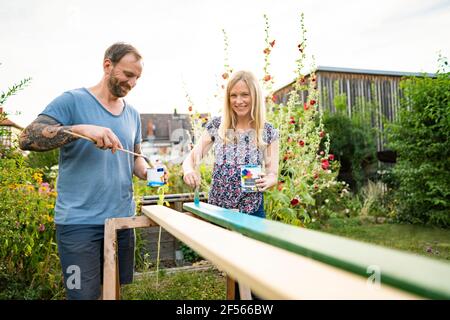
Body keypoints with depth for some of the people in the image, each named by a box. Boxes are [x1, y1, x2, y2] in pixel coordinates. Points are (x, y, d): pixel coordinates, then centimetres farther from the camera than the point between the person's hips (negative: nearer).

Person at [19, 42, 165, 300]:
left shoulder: (133, 114, 9)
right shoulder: (72, 101, -8)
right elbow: (27, 139, -17)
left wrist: (148, 171, -5)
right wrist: (81, 129, -30)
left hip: (122, 218, 6)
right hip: (80, 222, -5)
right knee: (85, 294, 4)